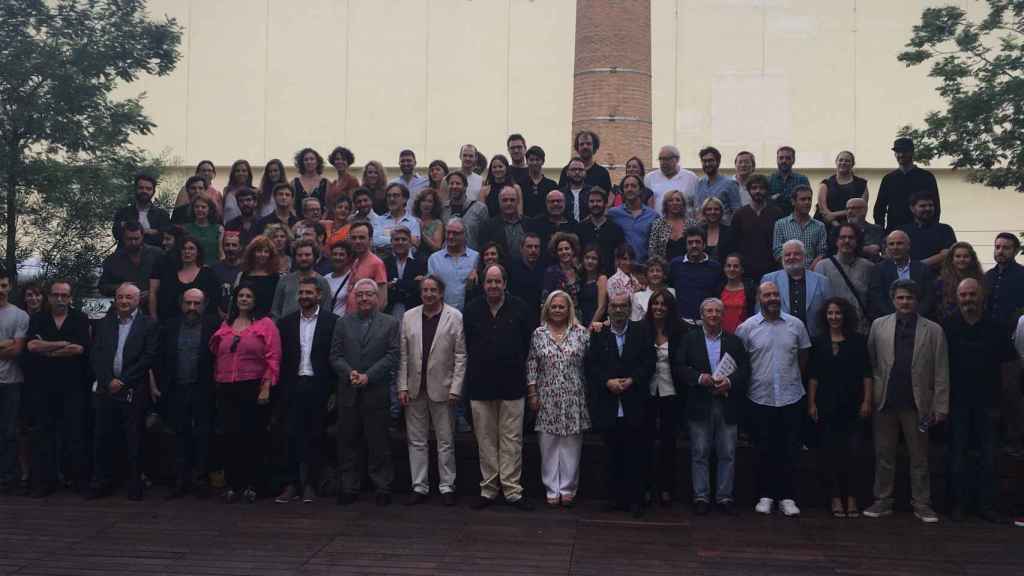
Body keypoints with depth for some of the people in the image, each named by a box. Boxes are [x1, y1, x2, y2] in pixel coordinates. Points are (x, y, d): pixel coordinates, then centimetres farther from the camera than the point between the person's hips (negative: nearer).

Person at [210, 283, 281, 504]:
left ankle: (250, 485, 12)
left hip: (252, 387, -3)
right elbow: (216, 355, 15)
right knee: (230, 435, 0)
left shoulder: (265, 324, 1)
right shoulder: (225, 325, 14)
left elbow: (273, 358, -5)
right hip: (226, 388, 3)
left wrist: (266, 388, -12)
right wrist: (216, 381, 6)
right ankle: (232, 485, 9)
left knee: (250, 435, 2)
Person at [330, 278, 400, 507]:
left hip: (376, 392, -3)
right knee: (348, 443, 7)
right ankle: (349, 488, 16)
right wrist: (349, 372, -12)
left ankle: (383, 488, 9)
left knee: (378, 443, 1)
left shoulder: (390, 323, 3)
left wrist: (368, 376, -12)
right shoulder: (343, 323, 11)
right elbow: (335, 355, 6)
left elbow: (393, 356, -4)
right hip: (348, 392, 3)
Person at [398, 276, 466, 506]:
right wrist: (402, 387, 0)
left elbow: (461, 355, -4)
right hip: (414, 389, 3)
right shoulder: (409, 316, 6)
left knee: (445, 441, 5)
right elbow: (403, 355, 6)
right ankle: (419, 487, 18)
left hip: (441, 388, -3)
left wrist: (455, 388, -9)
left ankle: (447, 487, 15)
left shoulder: (455, 317, -3)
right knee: (417, 441, 9)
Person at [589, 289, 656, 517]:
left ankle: (635, 499, 9)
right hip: (608, 404, 1)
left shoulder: (642, 332, 5)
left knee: (635, 454, 1)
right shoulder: (598, 334, 6)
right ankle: (615, 497, 17)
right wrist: (607, 381, -13)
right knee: (613, 454, 8)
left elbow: (649, 362, 0)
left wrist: (632, 380, -13)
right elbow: (591, 365, 1)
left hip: (634, 405, -1)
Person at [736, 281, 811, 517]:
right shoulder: (746, 328, -3)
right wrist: (748, 383, 2)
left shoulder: (795, 325, 2)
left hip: (791, 398, 1)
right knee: (764, 450, 8)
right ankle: (765, 496, 19)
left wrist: (795, 379, 13)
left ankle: (788, 497, 16)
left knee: (790, 450, 5)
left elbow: (803, 357, 12)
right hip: (760, 398, -1)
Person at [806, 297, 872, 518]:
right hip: (826, 405, 1)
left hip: (853, 405, -1)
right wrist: (811, 403, 0)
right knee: (830, 452, 4)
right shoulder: (818, 342, 6)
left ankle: (851, 497, 9)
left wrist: (867, 401, -5)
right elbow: (813, 376, 5)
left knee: (852, 452, -4)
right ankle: (835, 497, 13)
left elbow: (866, 373, 2)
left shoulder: (858, 340, 3)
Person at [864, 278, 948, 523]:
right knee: (884, 456, 8)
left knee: (919, 457, 8)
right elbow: (870, 362, 4)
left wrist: (941, 407, -4)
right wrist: (871, 394, -2)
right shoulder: (878, 325, 6)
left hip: (917, 404, -1)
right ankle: (882, 501, 17)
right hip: (885, 402, 1)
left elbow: (941, 372, 0)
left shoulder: (933, 330, 3)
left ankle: (921, 504, 17)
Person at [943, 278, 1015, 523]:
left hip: (987, 401, 1)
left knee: (989, 454, 4)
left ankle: (987, 504, 13)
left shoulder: (995, 328, 1)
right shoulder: (946, 327, -4)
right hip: (957, 400, -1)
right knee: (958, 454, 6)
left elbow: (1008, 363, 8)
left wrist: (1001, 391, 2)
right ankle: (959, 503, 16)